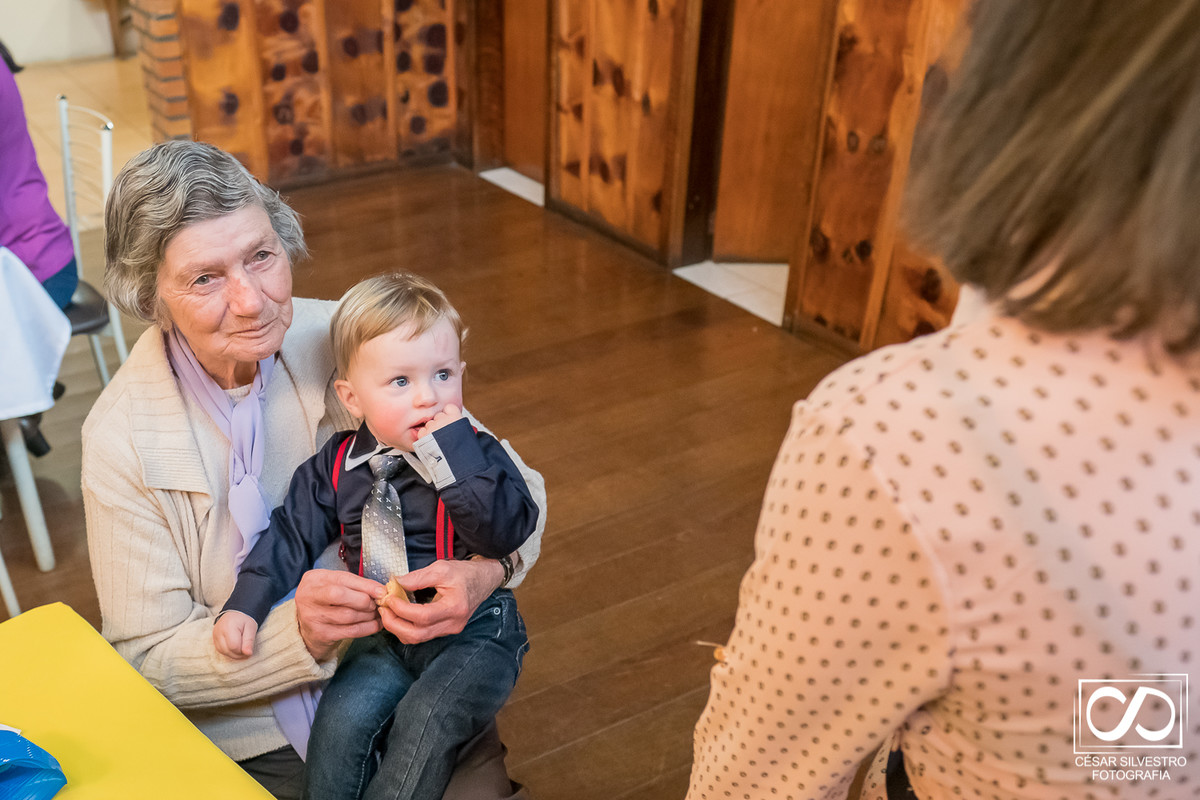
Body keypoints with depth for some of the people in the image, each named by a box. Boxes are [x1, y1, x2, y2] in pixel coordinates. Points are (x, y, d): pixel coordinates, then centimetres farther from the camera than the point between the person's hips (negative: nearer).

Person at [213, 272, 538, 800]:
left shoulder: (476, 456, -10)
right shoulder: (337, 465, 0)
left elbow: (506, 532, -26)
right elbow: (292, 533, 7)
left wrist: (454, 454, -30)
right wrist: (246, 604, -4)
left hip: (472, 633, -3)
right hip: (383, 636, 4)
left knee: (424, 722, -24)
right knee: (340, 718, -16)